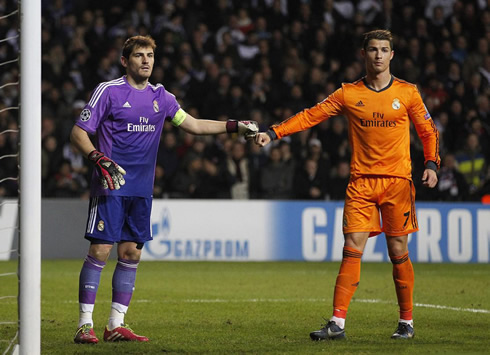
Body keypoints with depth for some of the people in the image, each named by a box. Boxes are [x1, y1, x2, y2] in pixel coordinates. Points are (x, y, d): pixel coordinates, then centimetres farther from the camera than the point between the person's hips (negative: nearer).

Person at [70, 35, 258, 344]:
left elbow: (193, 125, 18)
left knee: (131, 253, 5)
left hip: (141, 191, 6)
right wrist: (99, 159, -20)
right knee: (100, 250, -10)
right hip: (111, 186, -6)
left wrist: (235, 126, 10)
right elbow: (78, 132, -4)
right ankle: (85, 324, -6)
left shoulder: (160, 96, 12)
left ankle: (116, 325, 11)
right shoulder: (108, 91, -4)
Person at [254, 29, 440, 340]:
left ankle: (407, 321, 14)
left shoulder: (407, 93, 4)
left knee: (398, 252, 1)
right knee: (352, 250, -7)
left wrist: (432, 164, -4)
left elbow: (428, 131, 11)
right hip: (361, 182, 1)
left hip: (397, 181, -1)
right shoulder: (348, 94, 5)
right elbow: (311, 116, 4)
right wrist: (273, 133, -5)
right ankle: (338, 323, -8)